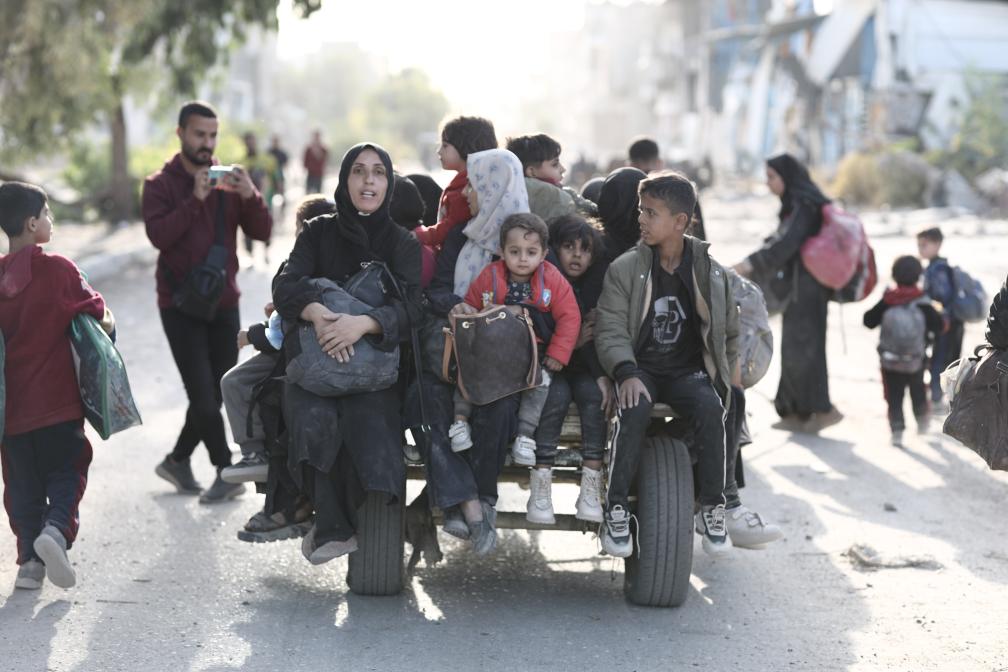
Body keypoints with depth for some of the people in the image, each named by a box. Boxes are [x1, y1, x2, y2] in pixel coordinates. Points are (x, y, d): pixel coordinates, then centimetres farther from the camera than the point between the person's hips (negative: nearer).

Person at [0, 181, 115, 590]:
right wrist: (103, 321, 13)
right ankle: (57, 529, -16)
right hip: (58, 401, -3)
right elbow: (97, 315, -6)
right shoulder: (58, 269, -11)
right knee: (66, 471, 8)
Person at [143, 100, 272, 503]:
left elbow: (262, 232, -2)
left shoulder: (228, 182, 6)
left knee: (215, 394, 8)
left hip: (223, 301, 4)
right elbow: (158, 235, -18)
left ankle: (178, 460, 26)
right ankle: (226, 472, 1)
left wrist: (250, 196, -20)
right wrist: (195, 199, -26)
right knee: (202, 393, -8)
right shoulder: (160, 184, -2)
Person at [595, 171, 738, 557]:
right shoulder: (625, 269, 0)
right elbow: (610, 329, -6)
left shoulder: (709, 272, 5)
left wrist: (725, 378, 5)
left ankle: (711, 508, -16)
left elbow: (729, 331, 16)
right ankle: (616, 510, -25)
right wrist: (626, 374, -22)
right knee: (635, 410, -34)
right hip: (640, 369, -1)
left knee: (711, 410, -31)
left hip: (687, 370, 1)